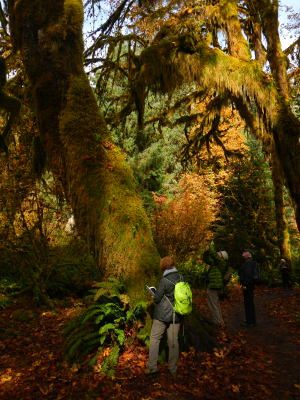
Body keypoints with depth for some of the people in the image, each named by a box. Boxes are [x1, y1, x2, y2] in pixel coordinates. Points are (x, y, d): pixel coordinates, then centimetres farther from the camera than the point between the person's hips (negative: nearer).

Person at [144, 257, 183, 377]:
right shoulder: (181, 278, -2)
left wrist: (154, 296, 8)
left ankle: (152, 366, 15)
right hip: (176, 314, 5)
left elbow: (157, 298, -13)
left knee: (154, 338, 11)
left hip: (162, 314, -5)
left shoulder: (164, 281, -19)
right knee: (173, 340, 13)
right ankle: (173, 369, 24)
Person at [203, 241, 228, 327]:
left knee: (213, 306, -5)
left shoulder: (222, 262, -13)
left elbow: (213, 253, -25)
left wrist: (211, 245, -9)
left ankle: (218, 323, 2)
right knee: (216, 305, 19)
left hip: (214, 287, -11)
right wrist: (206, 251, 8)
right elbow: (206, 259, 23)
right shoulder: (215, 262, 15)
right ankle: (220, 323, 29)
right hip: (213, 286, 11)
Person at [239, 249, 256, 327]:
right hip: (249, 285, 11)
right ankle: (252, 320, 26)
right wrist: (244, 284, 20)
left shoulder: (248, 261, -14)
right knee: (250, 303, 16)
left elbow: (248, 274, -23)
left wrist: (245, 285, -23)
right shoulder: (247, 261, 18)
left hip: (248, 285, -11)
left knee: (248, 303, -5)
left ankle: (250, 322, 2)